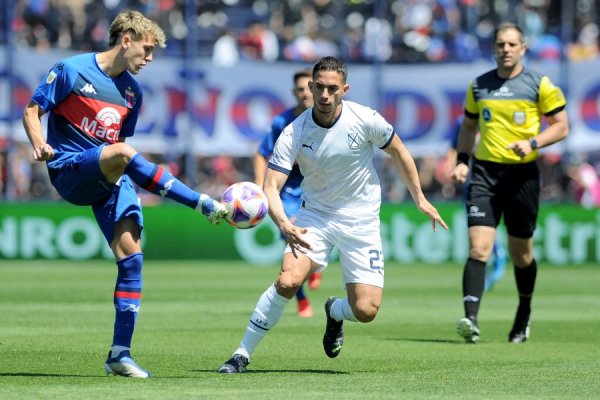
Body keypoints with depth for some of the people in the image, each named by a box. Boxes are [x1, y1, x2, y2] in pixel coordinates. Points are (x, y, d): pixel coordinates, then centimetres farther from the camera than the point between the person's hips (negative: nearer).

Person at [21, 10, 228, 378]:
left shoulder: (133, 91, 14)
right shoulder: (72, 70, -3)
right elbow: (32, 110, -2)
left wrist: (130, 175, 15)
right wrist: (40, 144, -21)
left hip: (110, 179, 6)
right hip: (70, 171, -6)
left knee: (132, 257, -10)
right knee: (123, 153, -36)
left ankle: (120, 354, -5)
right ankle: (207, 206, -37)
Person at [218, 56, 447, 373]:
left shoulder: (365, 120, -15)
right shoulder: (294, 133, -15)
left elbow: (398, 151, 4)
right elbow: (271, 187, -19)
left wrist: (419, 198, 8)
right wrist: (283, 223, -39)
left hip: (361, 220, 0)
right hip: (315, 216, 0)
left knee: (365, 310, -10)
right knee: (288, 281, -26)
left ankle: (335, 311, 29)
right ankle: (242, 353, -11)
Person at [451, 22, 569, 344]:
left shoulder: (539, 85, 0)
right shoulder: (478, 86, 10)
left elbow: (561, 126, 1)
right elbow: (468, 126, 22)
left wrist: (532, 143, -16)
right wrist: (462, 160, 8)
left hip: (522, 173, -1)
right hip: (484, 173, 2)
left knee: (521, 253, 10)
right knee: (478, 248, -14)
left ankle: (524, 316, 33)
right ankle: (471, 320, -23)